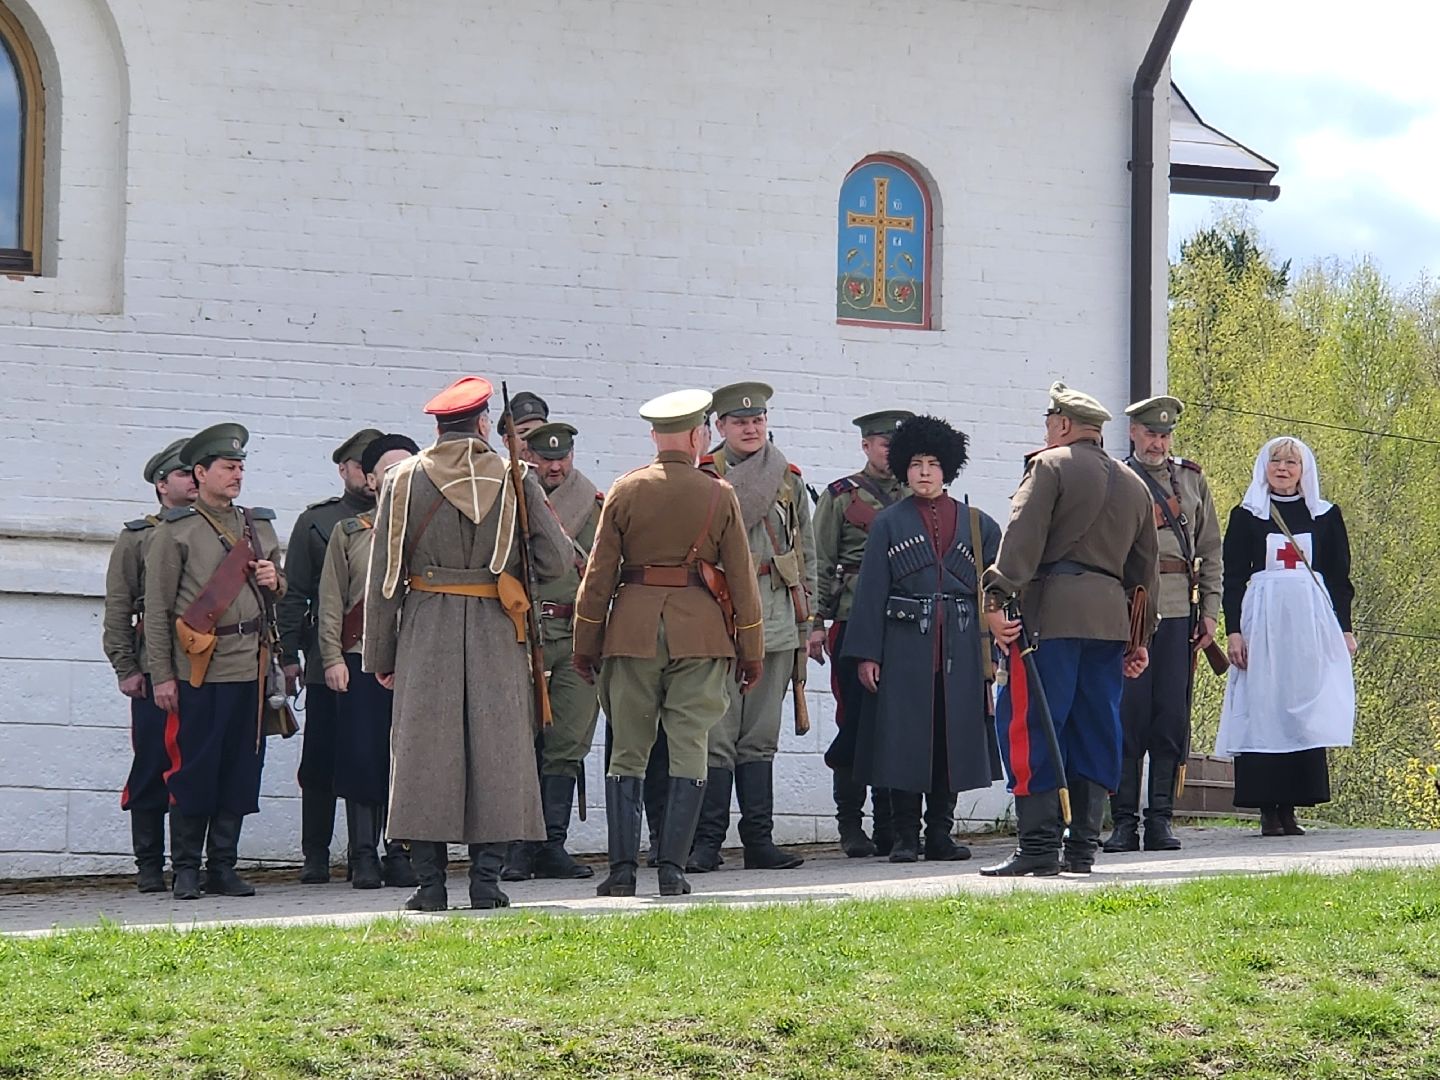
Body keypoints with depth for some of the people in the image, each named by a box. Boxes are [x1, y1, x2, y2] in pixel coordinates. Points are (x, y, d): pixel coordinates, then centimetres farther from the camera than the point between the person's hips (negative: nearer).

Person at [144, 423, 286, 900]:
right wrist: (162, 676, -8)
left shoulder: (260, 525, 17)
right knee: (193, 770, -2)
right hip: (198, 669, -5)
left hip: (251, 665, 5)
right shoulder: (175, 530, 0)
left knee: (241, 769, 6)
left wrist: (274, 582, 2)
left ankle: (223, 866, 14)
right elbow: (157, 608, -2)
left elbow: (282, 591, 27)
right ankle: (186, 869, 7)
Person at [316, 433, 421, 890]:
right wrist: (332, 658, -3)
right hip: (361, 660, -1)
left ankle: (398, 852, 8)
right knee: (362, 757, -2)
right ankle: (363, 855, 5)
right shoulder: (348, 533, 11)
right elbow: (330, 602, 7)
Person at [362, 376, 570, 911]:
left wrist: (380, 655, 6)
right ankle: (486, 880, 2)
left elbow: (383, 575, 1)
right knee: (495, 751, 4)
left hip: (425, 630, 0)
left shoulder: (403, 479, 2)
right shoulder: (515, 478, 1)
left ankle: (430, 882, 2)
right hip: (498, 633, 0)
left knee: (425, 751, 3)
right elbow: (554, 562, -1)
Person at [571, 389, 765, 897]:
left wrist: (585, 645, 10)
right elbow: (742, 578, 3)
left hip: (633, 627, 1)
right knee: (689, 752, 3)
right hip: (700, 631, -1)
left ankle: (622, 868, 2)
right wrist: (752, 651, 10)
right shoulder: (719, 495, 1)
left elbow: (598, 573, 2)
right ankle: (672, 869, 0)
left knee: (627, 754, 6)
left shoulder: (624, 491, 2)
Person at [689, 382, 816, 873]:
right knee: (717, 734, -6)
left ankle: (759, 839, 11)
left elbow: (807, 552, 19)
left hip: (775, 619, 4)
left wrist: (806, 616, 15)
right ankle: (707, 841, -2)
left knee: (761, 734, 8)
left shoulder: (789, 480, 15)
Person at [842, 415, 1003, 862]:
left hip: (960, 651, 2)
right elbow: (871, 590, 1)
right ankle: (905, 837, 6)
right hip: (905, 648, -2)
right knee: (904, 741, -2)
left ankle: (940, 835, 13)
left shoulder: (977, 524, 11)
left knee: (952, 740, 4)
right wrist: (865, 654, -5)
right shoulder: (889, 523, 5)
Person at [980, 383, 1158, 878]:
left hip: (1051, 613, -7)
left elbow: (1023, 536, -13)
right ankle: (1083, 847, 9)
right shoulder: (1133, 484, 21)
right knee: (1094, 732, 10)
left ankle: (1039, 846, -11)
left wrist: (997, 597, -19)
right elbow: (1145, 565, 23)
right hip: (1111, 618, 7)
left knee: (1030, 726, -6)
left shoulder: (1050, 465, 0)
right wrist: (1139, 638, 27)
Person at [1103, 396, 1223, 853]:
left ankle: (1161, 819, 8)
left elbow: (1210, 552, 17)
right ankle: (1124, 821, 1)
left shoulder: (1192, 480, 15)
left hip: (1178, 614, 3)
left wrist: (1210, 610, 9)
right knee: (1127, 717, -3)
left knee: (1172, 720, 3)